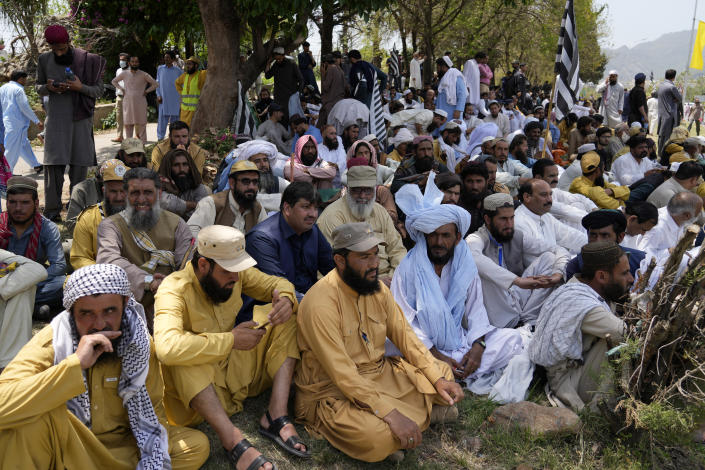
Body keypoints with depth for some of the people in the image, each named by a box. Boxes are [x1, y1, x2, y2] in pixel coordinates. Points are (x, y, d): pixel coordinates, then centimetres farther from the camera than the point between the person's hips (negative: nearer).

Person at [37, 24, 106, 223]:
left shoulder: (87, 59, -1)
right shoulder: (44, 59, 7)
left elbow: (98, 89, 1)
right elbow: (38, 88, 16)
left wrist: (80, 87, -18)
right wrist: (49, 88, -7)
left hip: (80, 118, -1)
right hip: (55, 119, 1)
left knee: (79, 163, 0)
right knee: (53, 163, -5)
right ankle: (52, 210, -1)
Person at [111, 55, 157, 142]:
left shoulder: (144, 75, 0)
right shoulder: (124, 74, 7)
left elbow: (155, 84, 3)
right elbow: (114, 81, 22)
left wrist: (146, 91, -2)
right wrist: (122, 89, 10)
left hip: (140, 103, -2)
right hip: (127, 103, 3)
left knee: (141, 124, -3)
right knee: (128, 124, 4)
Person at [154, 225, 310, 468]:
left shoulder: (236, 272, -7)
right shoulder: (174, 290, -24)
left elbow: (276, 283, 6)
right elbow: (167, 347, -41)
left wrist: (285, 298, -20)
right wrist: (230, 340, -34)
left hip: (238, 369, 6)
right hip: (196, 387, -6)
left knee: (284, 319, -9)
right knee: (182, 357, -37)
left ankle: (276, 416, -18)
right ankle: (232, 439, -35)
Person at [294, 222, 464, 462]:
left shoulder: (377, 288, 1)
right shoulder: (320, 302, -24)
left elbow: (404, 335, 6)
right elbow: (342, 374, -28)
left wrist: (439, 378, -6)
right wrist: (391, 414, -32)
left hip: (378, 374, 8)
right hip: (332, 392, -7)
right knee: (380, 437, -33)